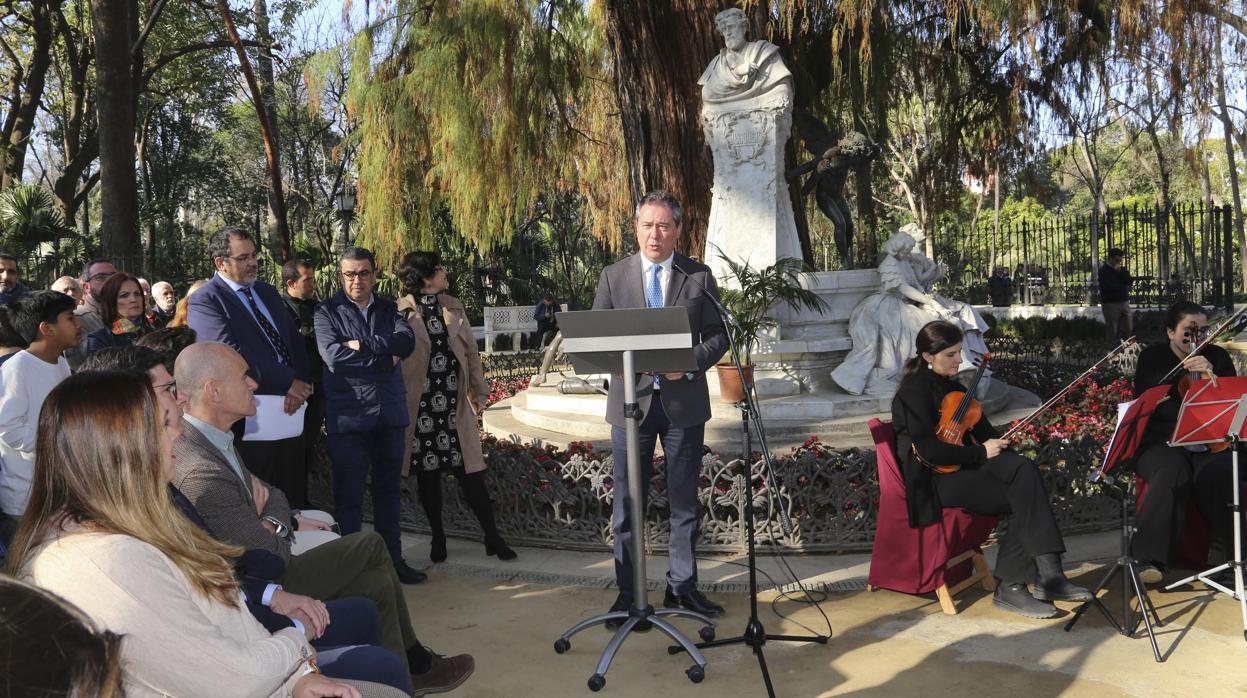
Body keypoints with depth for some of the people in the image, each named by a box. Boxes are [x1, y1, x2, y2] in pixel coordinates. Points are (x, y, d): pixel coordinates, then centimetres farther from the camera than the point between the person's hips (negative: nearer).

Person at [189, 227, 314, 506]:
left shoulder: (267, 292, 16)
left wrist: (299, 385, -6)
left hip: (289, 412, 7)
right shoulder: (204, 301, -7)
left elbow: (295, 342, 13)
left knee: (295, 498, 13)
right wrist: (287, 383, -15)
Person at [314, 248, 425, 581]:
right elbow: (332, 356, -17)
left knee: (389, 491, 13)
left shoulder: (388, 308, 10)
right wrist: (385, 356, -10)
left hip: (390, 414, 4)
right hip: (348, 416, -4)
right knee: (348, 494, 5)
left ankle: (392, 558, 25)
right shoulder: (327, 311, -1)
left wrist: (362, 345, -18)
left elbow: (407, 341, -8)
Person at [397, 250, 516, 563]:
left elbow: (470, 351, 14)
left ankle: (492, 537, 7)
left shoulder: (454, 307, 10)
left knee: (469, 471, 1)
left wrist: (479, 391, 11)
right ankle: (438, 537, 23)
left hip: (454, 403, 3)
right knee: (427, 473, 8)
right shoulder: (400, 312, -4)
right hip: (419, 405, -2)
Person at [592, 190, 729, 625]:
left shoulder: (699, 277, 3)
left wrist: (691, 362, -16)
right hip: (631, 399, 0)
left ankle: (682, 587, 23)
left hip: (684, 400, 0)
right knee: (628, 503, 5)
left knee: (684, 500, 10)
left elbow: (718, 336, 3)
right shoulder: (613, 277, 4)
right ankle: (626, 591, 16)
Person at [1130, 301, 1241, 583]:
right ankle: (1150, 558, -36)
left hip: (1210, 443, 2)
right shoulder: (1152, 357, 11)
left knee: (1217, 473, -33)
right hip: (1161, 443, -2)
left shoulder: (1218, 357, 15)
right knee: (1172, 472, -35)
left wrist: (1211, 373, -12)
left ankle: (1223, 557, -22)